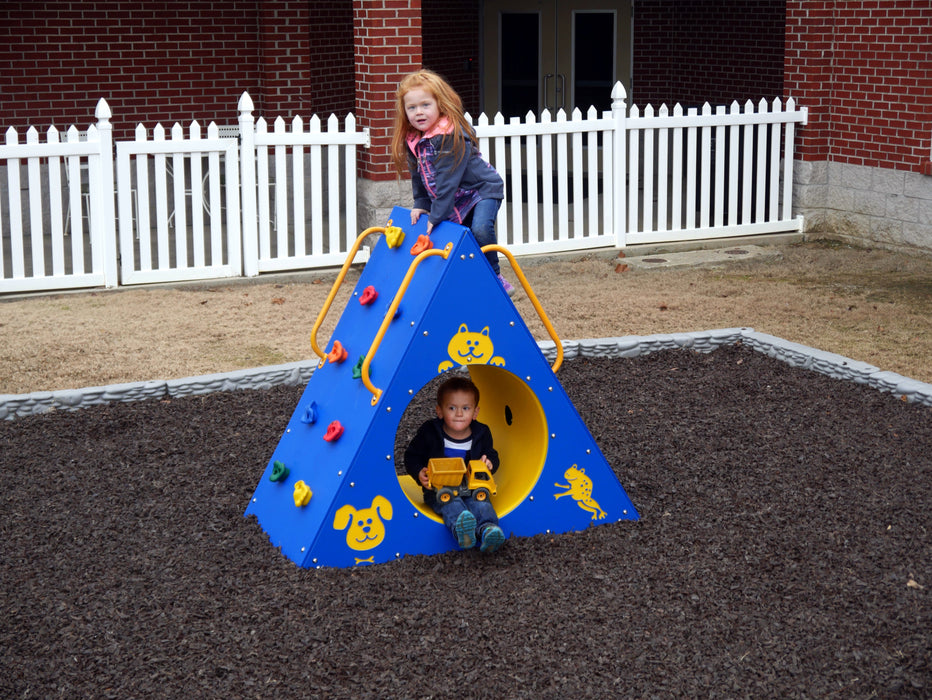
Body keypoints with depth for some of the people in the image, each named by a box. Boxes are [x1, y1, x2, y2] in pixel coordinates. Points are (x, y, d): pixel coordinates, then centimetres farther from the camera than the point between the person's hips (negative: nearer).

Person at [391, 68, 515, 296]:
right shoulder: (412, 140, -3)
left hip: (483, 189, -8)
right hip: (456, 199, 8)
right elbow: (419, 177, 11)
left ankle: (494, 276, -14)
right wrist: (421, 205, 2)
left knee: (481, 229, -28)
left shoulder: (452, 136, -28)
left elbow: (447, 180, -29)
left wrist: (436, 216, -28)